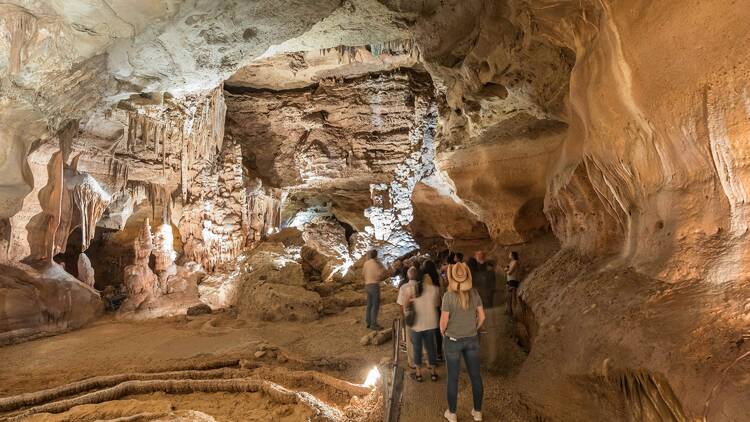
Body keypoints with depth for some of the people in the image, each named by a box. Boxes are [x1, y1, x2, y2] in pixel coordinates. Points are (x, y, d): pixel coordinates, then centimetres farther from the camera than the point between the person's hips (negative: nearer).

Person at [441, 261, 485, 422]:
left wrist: (443, 333, 5)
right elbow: (481, 316, -1)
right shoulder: (474, 293, -8)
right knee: (475, 376, 17)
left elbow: (444, 321, -15)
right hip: (472, 340, 3)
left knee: (453, 377, 11)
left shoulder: (448, 295, -19)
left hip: (453, 341, -3)